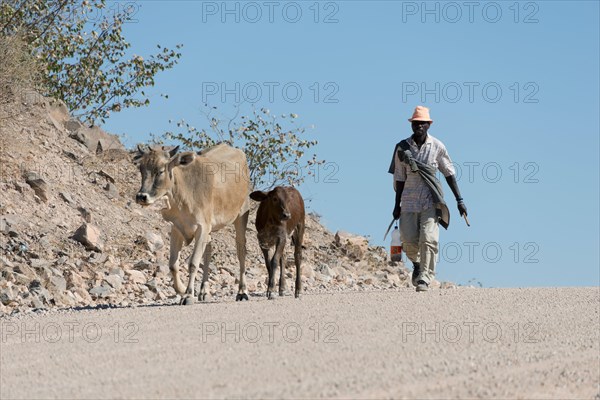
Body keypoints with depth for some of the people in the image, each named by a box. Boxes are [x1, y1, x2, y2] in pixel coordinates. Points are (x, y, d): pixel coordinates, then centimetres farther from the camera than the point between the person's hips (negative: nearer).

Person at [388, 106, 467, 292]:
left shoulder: (437, 147, 0)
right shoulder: (402, 148, 2)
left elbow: (449, 173, 5)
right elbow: (399, 178, 8)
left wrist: (459, 199, 2)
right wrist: (397, 205, 9)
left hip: (431, 200, -2)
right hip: (409, 200, 2)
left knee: (428, 239, -13)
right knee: (408, 240, -1)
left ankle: (425, 278, -9)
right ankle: (417, 263, 31)